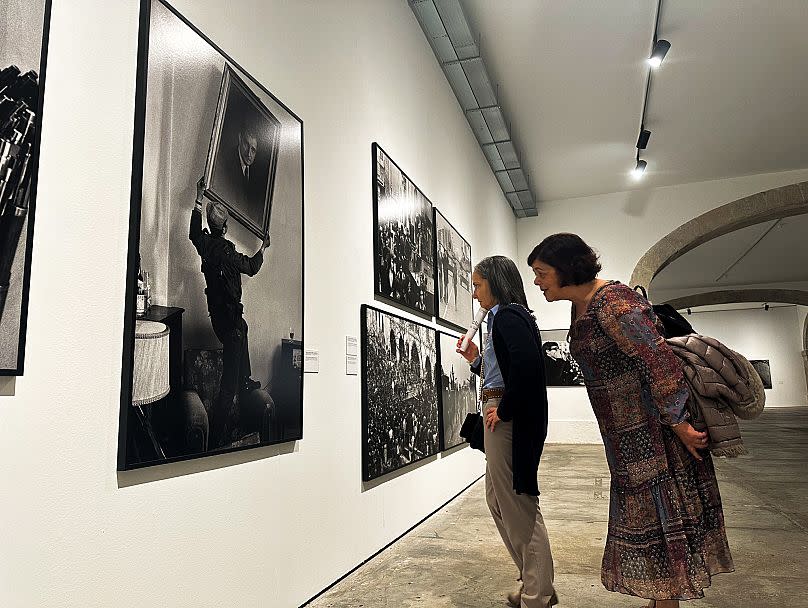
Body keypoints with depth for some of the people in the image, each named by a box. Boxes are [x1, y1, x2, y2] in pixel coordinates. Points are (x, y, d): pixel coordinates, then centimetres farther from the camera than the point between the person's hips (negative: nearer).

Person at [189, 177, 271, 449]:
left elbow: (193, 232, 21)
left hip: (215, 309, 9)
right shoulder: (227, 251, -22)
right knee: (229, 380, -6)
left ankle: (245, 381, 54)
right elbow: (251, 267, -4)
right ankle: (216, 437, -4)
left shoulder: (204, 242, -4)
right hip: (228, 315, -9)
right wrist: (262, 248, 14)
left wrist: (199, 199, 24)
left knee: (242, 329, 39)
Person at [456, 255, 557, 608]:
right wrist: (476, 360, 13)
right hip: (500, 417, 11)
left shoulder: (508, 315, -12)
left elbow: (526, 365, -29)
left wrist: (505, 410, -21)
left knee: (518, 506, 1)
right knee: (497, 500, 18)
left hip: (510, 420, -11)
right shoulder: (505, 317, 17)